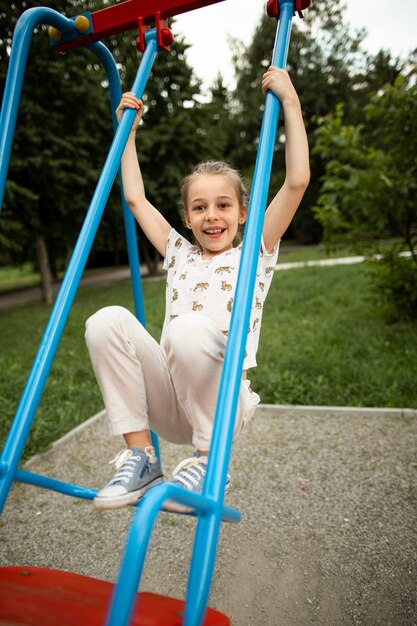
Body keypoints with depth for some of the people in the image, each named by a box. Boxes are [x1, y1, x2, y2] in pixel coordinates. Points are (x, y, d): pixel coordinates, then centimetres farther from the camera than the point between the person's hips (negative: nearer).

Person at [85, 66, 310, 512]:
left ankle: (209, 461, -13)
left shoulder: (255, 254, 12)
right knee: (108, 320, -21)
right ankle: (139, 458, -12)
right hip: (169, 405, 4)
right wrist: (128, 129, 31)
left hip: (221, 404, -3)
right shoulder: (179, 255, 22)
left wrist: (290, 103, 4)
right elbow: (135, 198, 27)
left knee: (189, 328, -35)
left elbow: (297, 181, 1)